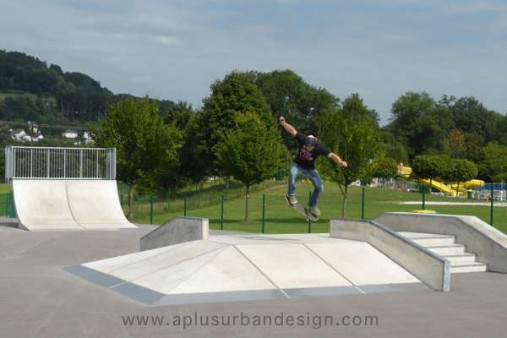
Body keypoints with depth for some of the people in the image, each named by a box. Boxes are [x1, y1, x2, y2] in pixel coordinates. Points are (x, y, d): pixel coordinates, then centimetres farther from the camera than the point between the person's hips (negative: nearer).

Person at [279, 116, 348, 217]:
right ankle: (291, 194, -17)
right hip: (298, 164, -1)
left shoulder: (320, 148, -30)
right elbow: (293, 131, -19)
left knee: (319, 187, -5)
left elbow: (331, 155, -39)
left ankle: (312, 206, 19)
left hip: (310, 169, 1)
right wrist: (283, 123, -27)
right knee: (292, 173, -37)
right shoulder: (303, 139, -28)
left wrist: (340, 161, -56)